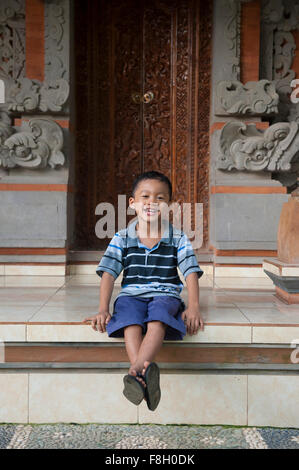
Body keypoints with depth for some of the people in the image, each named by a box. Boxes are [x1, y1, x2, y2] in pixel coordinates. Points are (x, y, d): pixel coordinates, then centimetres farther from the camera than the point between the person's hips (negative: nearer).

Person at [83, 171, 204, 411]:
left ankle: (136, 372, -56)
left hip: (165, 295, -1)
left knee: (158, 319, -36)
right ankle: (144, 374, -53)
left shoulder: (178, 238, 7)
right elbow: (108, 273, 2)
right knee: (130, 321, -33)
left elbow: (191, 273, 1)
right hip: (131, 294, 1)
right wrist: (103, 309, -9)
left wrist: (193, 308, -13)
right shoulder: (122, 238, 7)